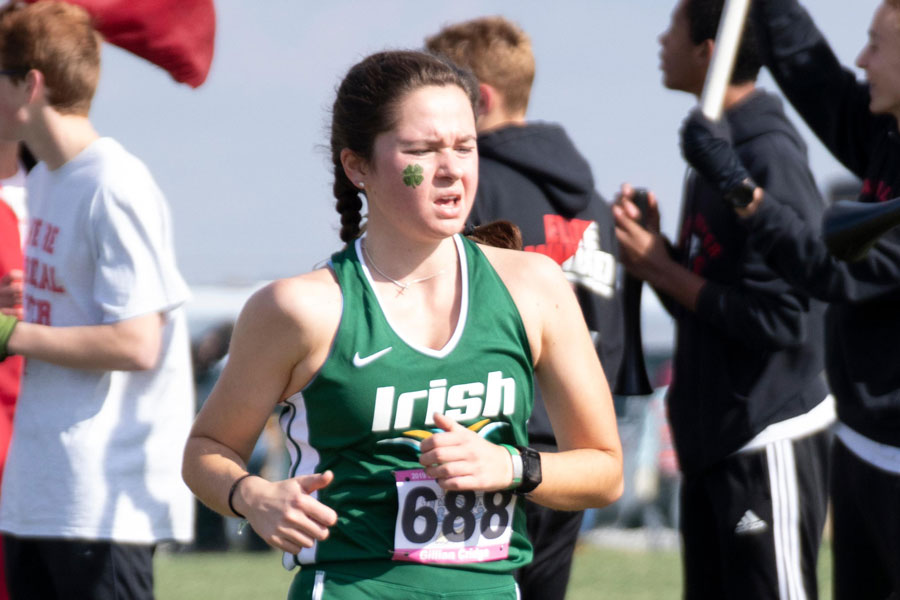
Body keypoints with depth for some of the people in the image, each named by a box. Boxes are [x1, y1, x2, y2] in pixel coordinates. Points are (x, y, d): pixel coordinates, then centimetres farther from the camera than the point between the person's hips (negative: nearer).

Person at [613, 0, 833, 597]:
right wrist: (652, 253, -2)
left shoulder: (770, 158, -17)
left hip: (770, 441, -10)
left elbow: (781, 318, -22)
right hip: (712, 438, 10)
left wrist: (664, 270, -15)